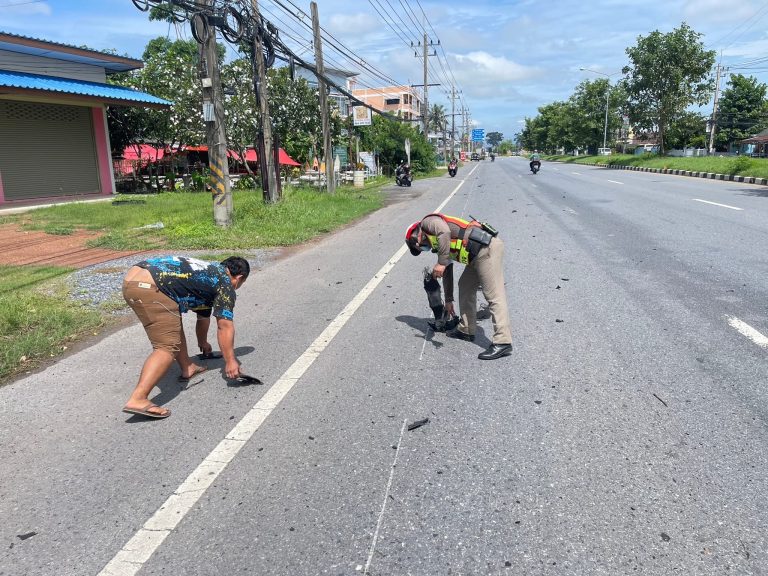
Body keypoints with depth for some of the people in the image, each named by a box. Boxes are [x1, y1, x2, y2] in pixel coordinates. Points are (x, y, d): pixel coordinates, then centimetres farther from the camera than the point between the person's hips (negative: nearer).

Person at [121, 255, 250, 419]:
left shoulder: (207, 273, 32)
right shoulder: (225, 284, 8)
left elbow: (203, 315, 46)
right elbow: (224, 326, 1)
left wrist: (203, 342, 59)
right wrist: (230, 361, 6)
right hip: (149, 287, -10)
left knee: (173, 323, 28)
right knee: (168, 347, -10)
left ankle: (187, 368, 34)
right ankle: (137, 400, -19)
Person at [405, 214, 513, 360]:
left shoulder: (428, 222, 4)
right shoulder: (439, 244, 29)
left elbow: (445, 232, -19)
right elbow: (447, 272, 35)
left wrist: (441, 263, -19)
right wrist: (448, 300, 40)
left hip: (487, 248, -10)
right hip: (481, 252, 10)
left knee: (494, 296, -12)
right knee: (465, 286, 20)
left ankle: (502, 342, -14)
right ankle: (467, 330, 27)